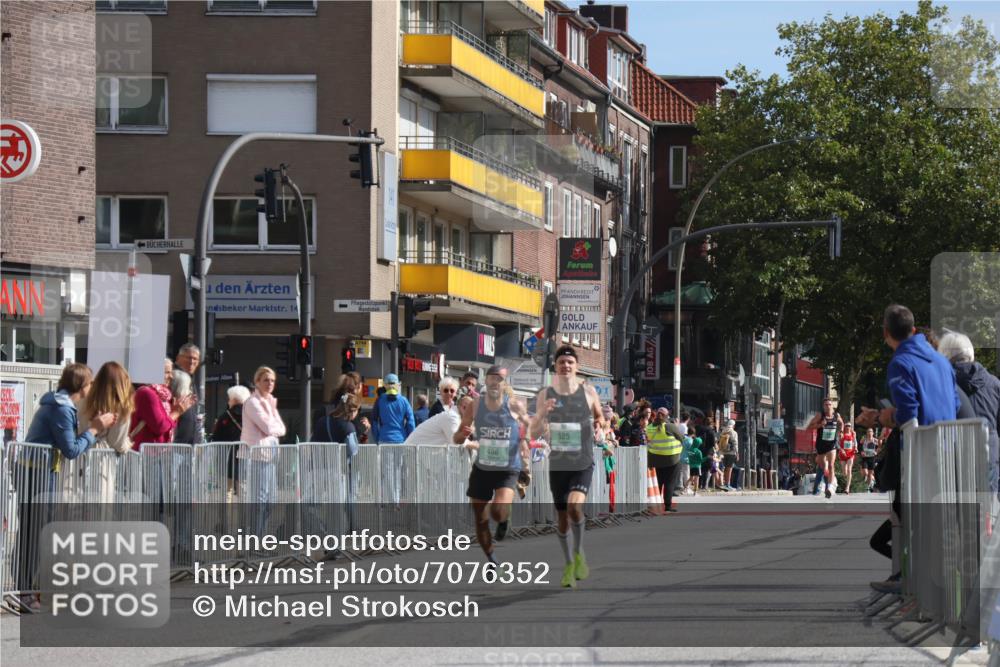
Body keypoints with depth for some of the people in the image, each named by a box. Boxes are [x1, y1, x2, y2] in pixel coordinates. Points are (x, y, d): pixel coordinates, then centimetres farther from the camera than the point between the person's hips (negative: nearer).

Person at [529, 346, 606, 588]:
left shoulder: (588, 392, -1)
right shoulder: (545, 395, 0)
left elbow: (600, 416, 18)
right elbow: (534, 433, -2)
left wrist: (599, 424, -3)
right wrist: (542, 413, -19)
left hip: (583, 464, -2)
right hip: (558, 465, 2)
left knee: (575, 505, -25)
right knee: (561, 516, 9)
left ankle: (578, 552, -2)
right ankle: (568, 563, 28)